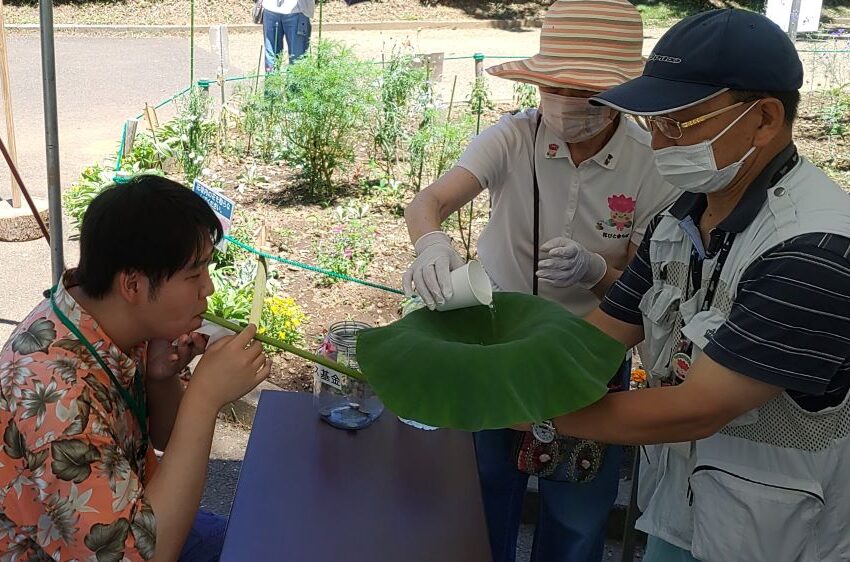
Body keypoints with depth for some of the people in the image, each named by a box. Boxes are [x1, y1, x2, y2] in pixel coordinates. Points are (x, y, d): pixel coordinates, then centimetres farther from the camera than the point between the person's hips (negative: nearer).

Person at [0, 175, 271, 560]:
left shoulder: (120, 324, -12)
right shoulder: (56, 391, -34)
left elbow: (162, 437, 3)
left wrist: (160, 378, -18)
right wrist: (205, 396, -35)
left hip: (122, 520, 6)